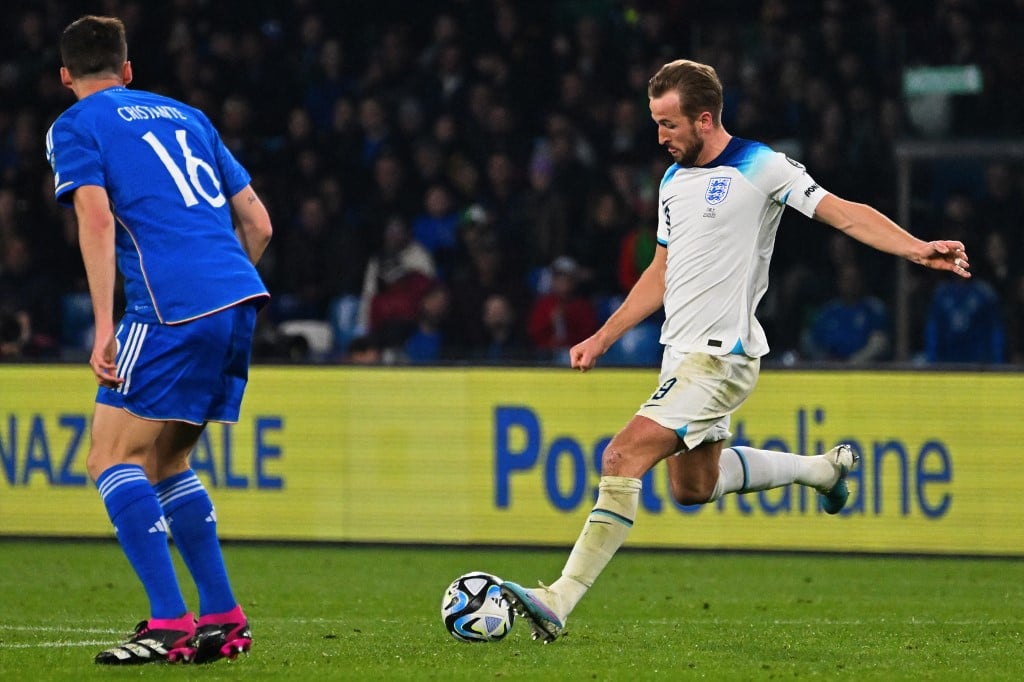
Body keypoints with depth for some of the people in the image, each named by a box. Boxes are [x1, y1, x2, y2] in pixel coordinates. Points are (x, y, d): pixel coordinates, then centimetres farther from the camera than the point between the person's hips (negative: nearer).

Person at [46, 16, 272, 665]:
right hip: (242, 297, 7)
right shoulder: (185, 116, 25)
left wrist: (104, 329, -14)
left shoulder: (75, 127, 6)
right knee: (165, 463, 18)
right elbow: (258, 223, 22)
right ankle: (223, 619, 12)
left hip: (174, 307, -7)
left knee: (113, 458, -3)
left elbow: (96, 218, -10)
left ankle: (169, 623, -15)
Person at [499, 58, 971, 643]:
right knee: (693, 485, 20)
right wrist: (603, 339, 19)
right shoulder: (674, 180, 13)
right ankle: (824, 467, 38)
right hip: (681, 352, 9)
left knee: (624, 459, -19)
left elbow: (846, 214, -14)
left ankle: (560, 603, -21)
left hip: (722, 355, -9)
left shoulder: (760, 168, -10)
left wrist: (917, 249, -28)